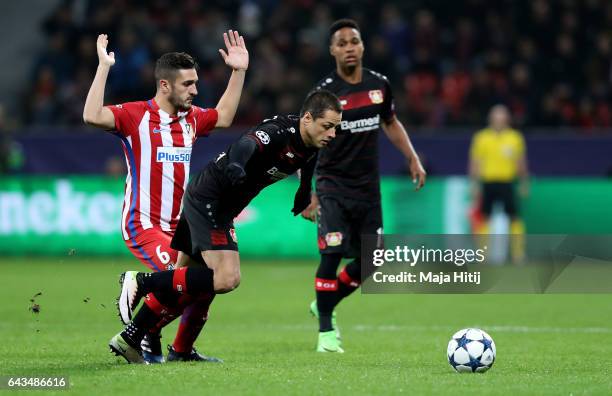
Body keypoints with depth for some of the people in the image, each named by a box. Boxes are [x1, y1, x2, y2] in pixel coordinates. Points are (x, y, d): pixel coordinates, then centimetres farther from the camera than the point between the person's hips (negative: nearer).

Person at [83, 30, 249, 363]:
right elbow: (92, 116, -27)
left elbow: (223, 117, 31)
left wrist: (239, 71, 25)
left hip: (179, 224, 8)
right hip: (143, 224, -8)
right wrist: (104, 67, -28)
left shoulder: (191, 118, 10)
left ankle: (182, 349, 19)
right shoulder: (136, 115, -10)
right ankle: (145, 337, -1)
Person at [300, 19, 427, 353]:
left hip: (367, 187, 5)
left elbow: (390, 123, 21)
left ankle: (324, 306, 29)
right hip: (333, 185, -5)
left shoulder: (379, 84, 3)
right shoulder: (324, 92, -11)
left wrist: (413, 158, 11)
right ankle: (326, 331, -8)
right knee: (332, 254, -18)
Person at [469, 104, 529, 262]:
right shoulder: (481, 137, 2)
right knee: (484, 219, 0)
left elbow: (521, 162, 14)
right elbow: (475, 163, 3)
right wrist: (474, 184, -2)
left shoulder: (516, 137, 7)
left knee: (515, 218, -7)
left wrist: (524, 183, 13)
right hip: (488, 182, -1)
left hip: (507, 183, 1)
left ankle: (518, 254, -3)